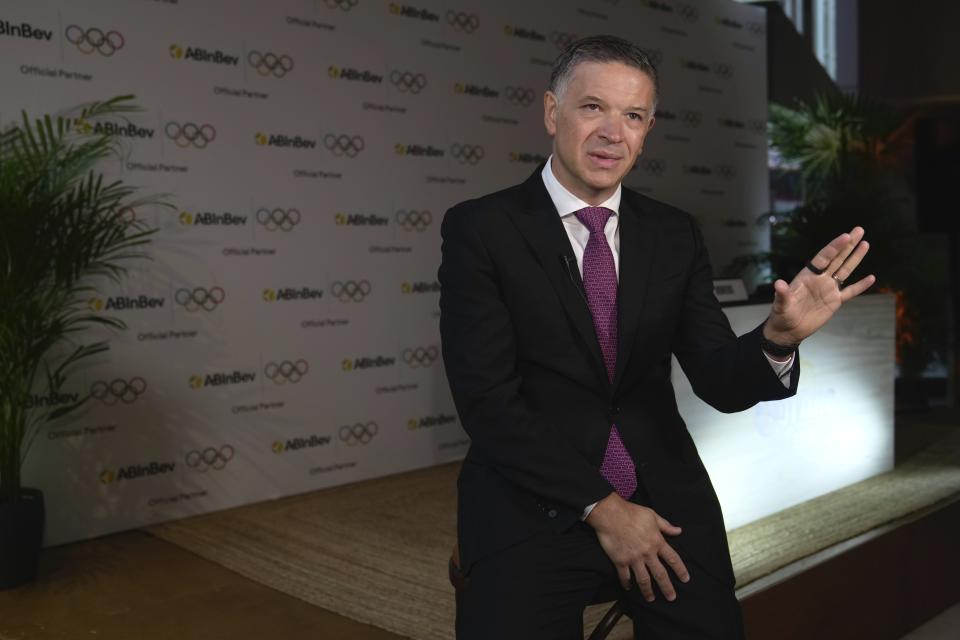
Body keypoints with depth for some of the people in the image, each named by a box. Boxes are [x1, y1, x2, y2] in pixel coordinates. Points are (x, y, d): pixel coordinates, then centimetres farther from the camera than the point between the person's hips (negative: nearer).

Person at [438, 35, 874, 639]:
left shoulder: (676, 234, 6)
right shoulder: (479, 228, -6)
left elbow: (721, 383, 2)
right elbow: (486, 398, -11)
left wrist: (778, 337, -20)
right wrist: (598, 506, -13)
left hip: (664, 498, 3)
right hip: (536, 503, -3)